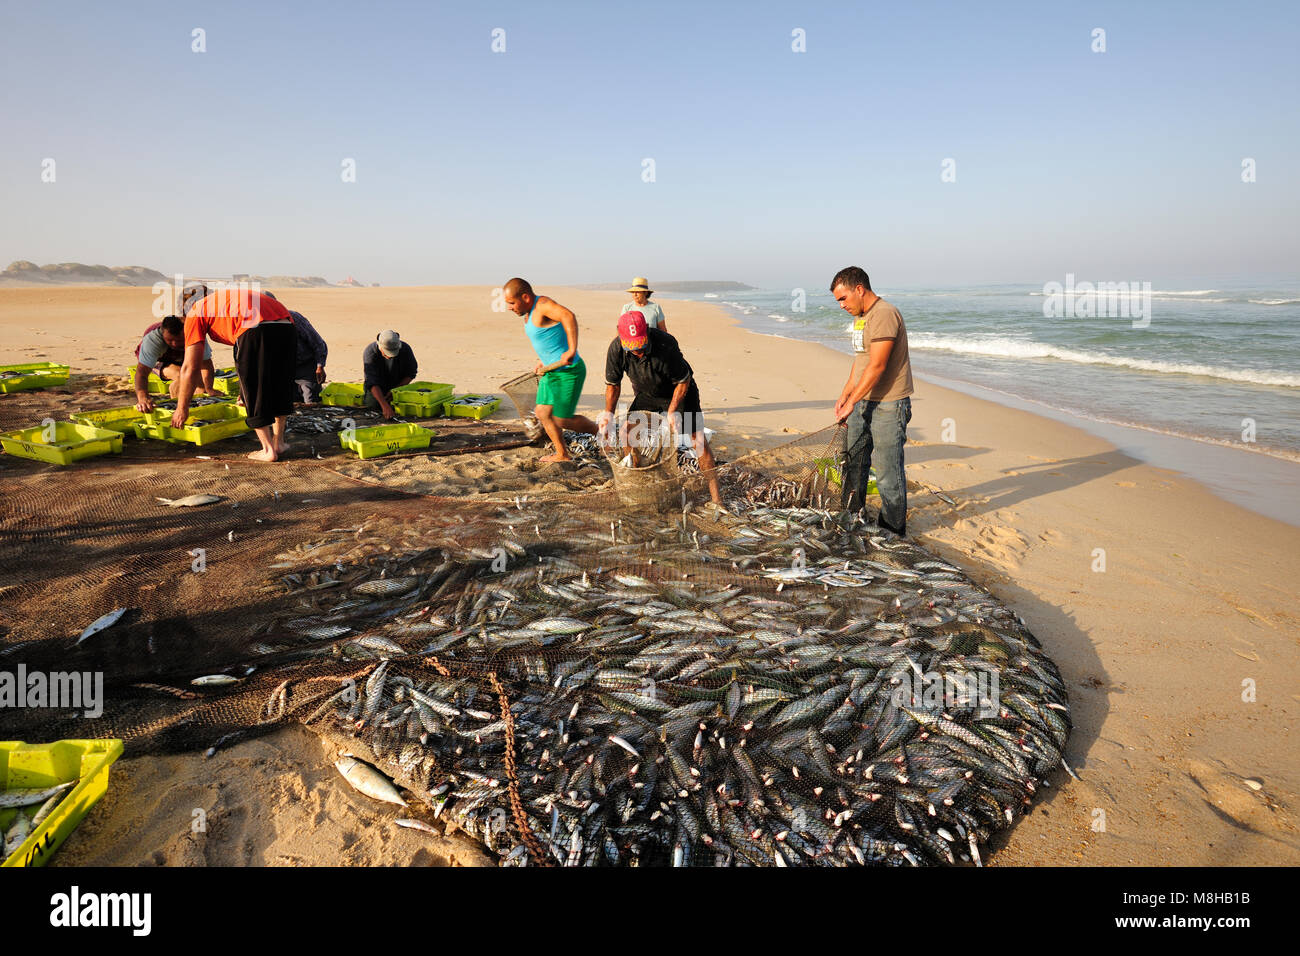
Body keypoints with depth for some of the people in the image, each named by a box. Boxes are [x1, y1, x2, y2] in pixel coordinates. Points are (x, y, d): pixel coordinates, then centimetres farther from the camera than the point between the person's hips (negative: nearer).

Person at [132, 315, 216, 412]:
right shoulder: (152, 339, -40)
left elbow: (205, 364, -35)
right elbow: (142, 371, -48)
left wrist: (209, 389, -54)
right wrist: (143, 398, -66)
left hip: (183, 358, 3)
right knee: (180, 375, -33)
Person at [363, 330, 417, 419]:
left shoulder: (405, 349, -24)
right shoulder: (370, 352, -29)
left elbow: (411, 373, -9)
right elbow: (372, 382, -36)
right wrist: (385, 406, -48)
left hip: (398, 386, 1)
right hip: (377, 387, -1)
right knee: (373, 404, -21)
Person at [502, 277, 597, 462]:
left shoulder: (543, 305, -19)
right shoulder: (528, 315, 11)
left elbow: (568, 316, -38)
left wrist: (572, 350, -42)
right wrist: (542, 362, 16)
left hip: (568, 371, -10)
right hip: (551, 371, 10)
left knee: (562, 420, -5)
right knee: (542, 413, 9)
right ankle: (563, 454, 21)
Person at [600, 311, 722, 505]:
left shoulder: (666, 345, -35)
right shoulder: (616, 348, -23)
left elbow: (683, 381, -22)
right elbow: (612, 384, -6)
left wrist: (672, 411, -27)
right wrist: (608, 412, -15)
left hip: (678, 391, -4)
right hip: (646, 395, 4)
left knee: (696, 437, -12)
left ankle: (714, 491, -6)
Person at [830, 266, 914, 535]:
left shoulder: (884, 315, -18)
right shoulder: (861, 316, 14)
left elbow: (877, 366, -23)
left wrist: (852, 402, -22)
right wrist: (845, 394, 16)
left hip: (888, 404, -10)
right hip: (863, 402, 10)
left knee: (888, 470, -3)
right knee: (854, 463, 17)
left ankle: (893, 531, 9)